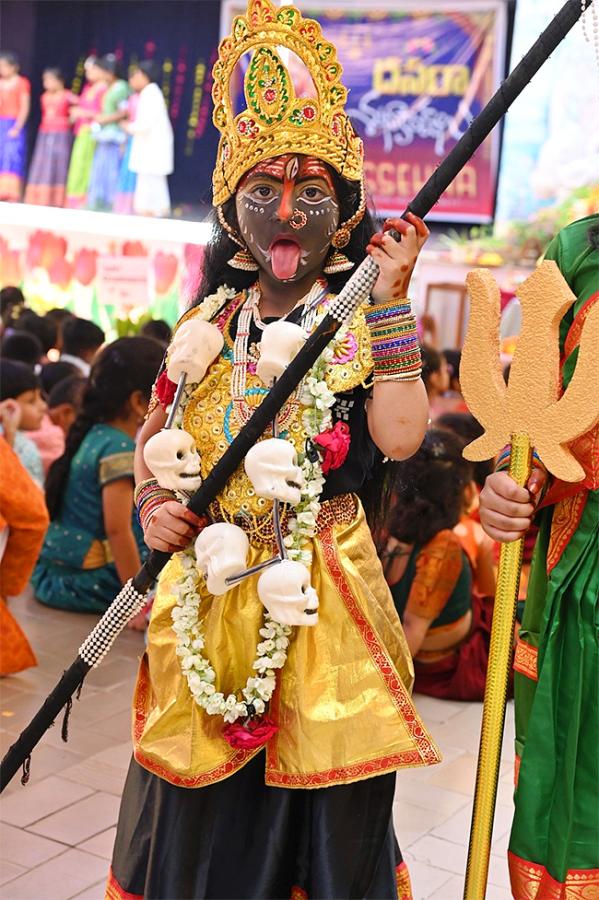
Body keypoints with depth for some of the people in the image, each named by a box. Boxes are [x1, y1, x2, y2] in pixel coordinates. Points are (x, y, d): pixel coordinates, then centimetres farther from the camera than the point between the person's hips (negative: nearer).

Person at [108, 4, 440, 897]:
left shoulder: (362, 319, -4)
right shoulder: (211, 321, 7)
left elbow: (400, 437, -19)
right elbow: (153, 431, 16)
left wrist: (390, 300, -20)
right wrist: (152, 505, -3)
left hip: (318, 589, -4)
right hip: (206, 581, 4)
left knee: (321, 803, 6)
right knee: (198, 801, 15)